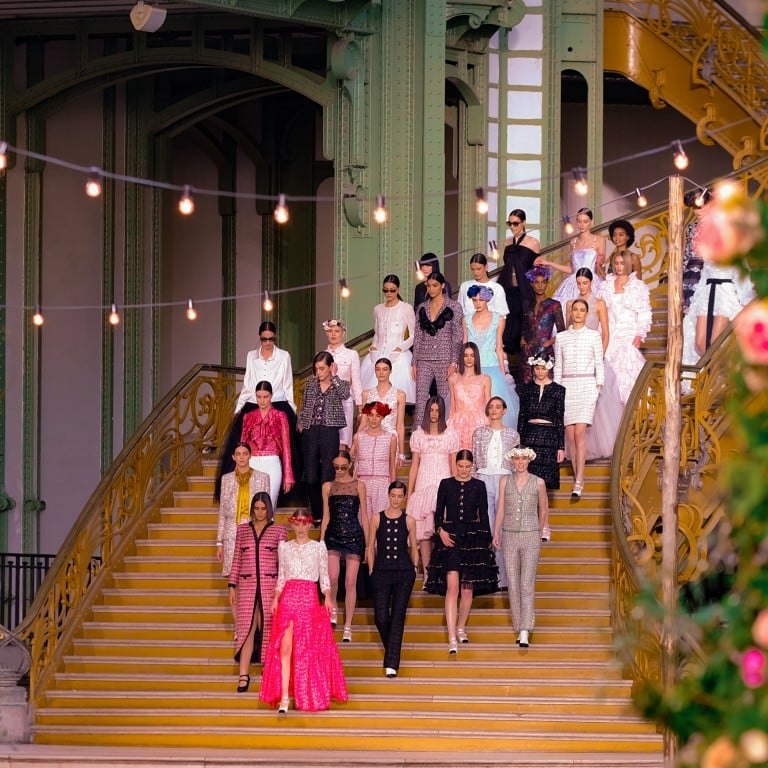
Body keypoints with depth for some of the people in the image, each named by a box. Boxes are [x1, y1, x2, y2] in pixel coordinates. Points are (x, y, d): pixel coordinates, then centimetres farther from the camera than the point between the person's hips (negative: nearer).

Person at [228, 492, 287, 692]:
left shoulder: (278, 530, 5)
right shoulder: (242, 529, 10)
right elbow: (236, 559, 12)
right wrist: (232, 586, 7)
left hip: (270, 585, -1)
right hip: (247, 585, 1)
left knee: (268, 629, 1)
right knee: (246, 628, -3)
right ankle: (243, 676, -3)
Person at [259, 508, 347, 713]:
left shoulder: (319, 547, 8)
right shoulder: (284, 547, 12)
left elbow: (324, 576, 7)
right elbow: (281, 576, 14)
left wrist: (327, 596, -8)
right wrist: (275, 598, 1)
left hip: (310, 599, -1)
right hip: (288, 598, 1)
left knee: (309, 649, 0)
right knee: (285, 648, -9)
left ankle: (309, 696, 9)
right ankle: (284, 697, -13)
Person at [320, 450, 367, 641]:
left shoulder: (358, 486, 6)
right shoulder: (328, 487, 9)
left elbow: (364, 516, 8)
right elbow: (326, 516, 11)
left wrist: (368, 544, 5)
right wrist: (321, 542, 5)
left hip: (354, 536, -1)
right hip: (333, 535, 1)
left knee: (350, 582, -2)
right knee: (332, 577, -19)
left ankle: (348, 626, 5)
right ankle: (333, 607, 10)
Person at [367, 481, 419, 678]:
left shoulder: (408, 521, 4)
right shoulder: (377, 519, 4)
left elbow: (414, 548, 12)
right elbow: (371, 547, 8)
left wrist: (414, 569, 7)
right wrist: (371, 571, 4)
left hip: (404, 573, 0)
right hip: (382, 572, 0)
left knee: (397, 618, -4)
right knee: (381, 618, -4)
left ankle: (392, 663, -5)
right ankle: (392, 652, 26)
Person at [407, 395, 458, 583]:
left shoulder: (451, 435, 7)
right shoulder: (418, 435, 9)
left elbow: (454, 466, 8)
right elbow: (414, 465, 10)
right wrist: (409, 493, 6)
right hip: (423, 485, 1)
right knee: (423, 531, -3)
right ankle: (426, 573, 0)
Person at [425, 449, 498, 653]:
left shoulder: (479, 486, 5)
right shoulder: (446, 484, 4)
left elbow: (484, 515, 7)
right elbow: (439, 512, 5)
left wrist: (487, 541, 4)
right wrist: (440, 530, -12)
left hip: (473, 538, 1)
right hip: (450, 538, -1)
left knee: (468, 588, 6)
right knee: (452, 586, -12)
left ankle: (461, 628, 27)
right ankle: (452, 637, -16)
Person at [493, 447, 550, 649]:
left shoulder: (538, 483, 2)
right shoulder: (505, 481, 6)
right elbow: (501, 510, 8)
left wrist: (541, 532, 24)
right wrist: (496, 532, -1)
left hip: (530, 537, -2)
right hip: (509, 537, 2)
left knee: (527, 585, -10)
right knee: (513, 585, 3)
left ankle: (525, 633, -17)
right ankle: (519, 629, 11)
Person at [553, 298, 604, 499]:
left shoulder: (593, 336, 7)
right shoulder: (561, 337, 12)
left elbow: (599, 364, 8)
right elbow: (558, 366, 14)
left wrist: (599, 385, -2)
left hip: (587, 385, -3)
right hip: (567, 386, 3)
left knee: (580, 432, -14)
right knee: (570, 434, -2)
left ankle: (579, 482, -20)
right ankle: (577, 476, 6)